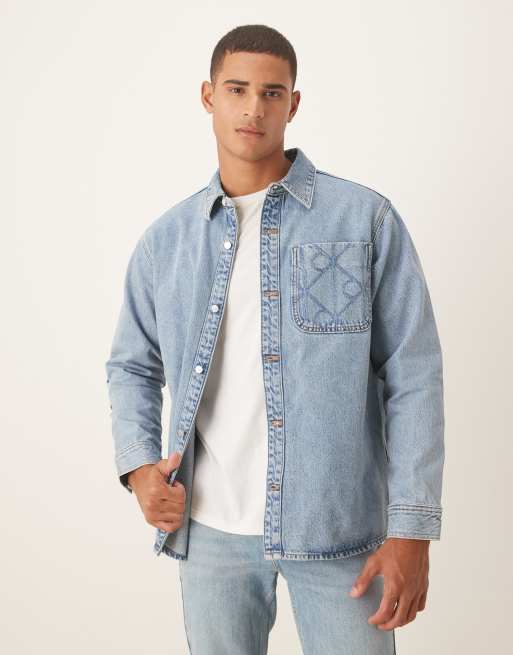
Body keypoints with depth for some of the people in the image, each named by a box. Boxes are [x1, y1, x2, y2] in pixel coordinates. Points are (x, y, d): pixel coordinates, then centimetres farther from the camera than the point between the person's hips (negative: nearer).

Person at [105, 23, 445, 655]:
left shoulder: (365, 219, -5)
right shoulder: (164, 240, 5)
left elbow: (412, 374, -5)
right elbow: (131, 365, 16)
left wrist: (412, 529, -8)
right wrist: (138, 466, -2)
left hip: (338, 528, -2)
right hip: (210, 528, 3)